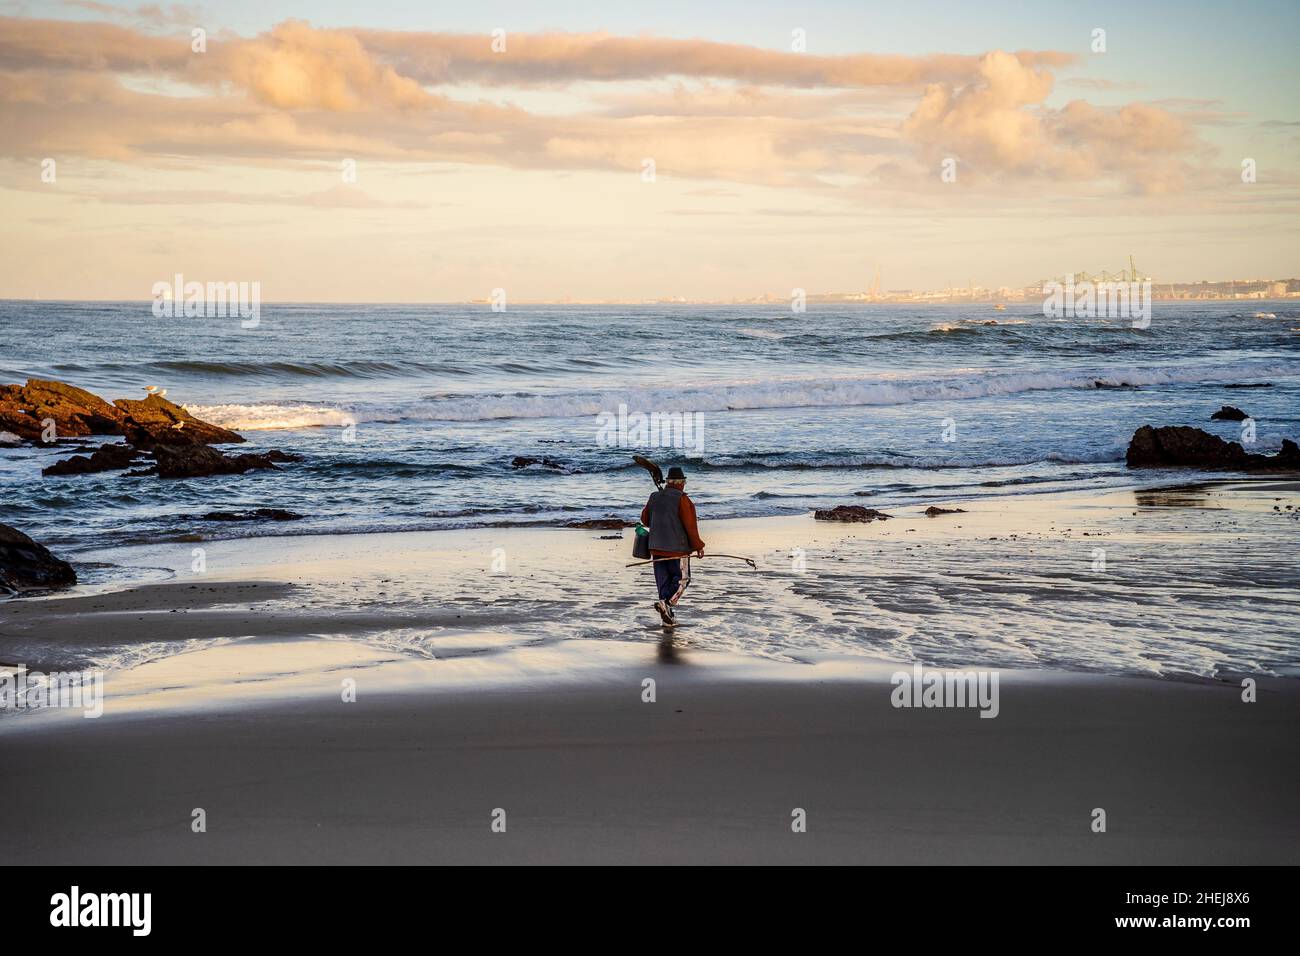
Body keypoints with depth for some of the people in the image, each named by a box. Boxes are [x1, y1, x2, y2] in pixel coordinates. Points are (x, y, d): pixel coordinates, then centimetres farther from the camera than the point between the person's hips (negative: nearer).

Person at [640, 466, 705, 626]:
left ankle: (668, 615, 7)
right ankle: (666, 602, -18)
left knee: (664, 581, 11)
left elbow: (645, 519, 17)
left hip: (657, 547, 6)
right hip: (677, 549, -6)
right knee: (682, 579, 4)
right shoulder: (682, 500, -11)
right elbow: (690, 526, -13)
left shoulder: (654, 498, 7)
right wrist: (698, 546, -5)